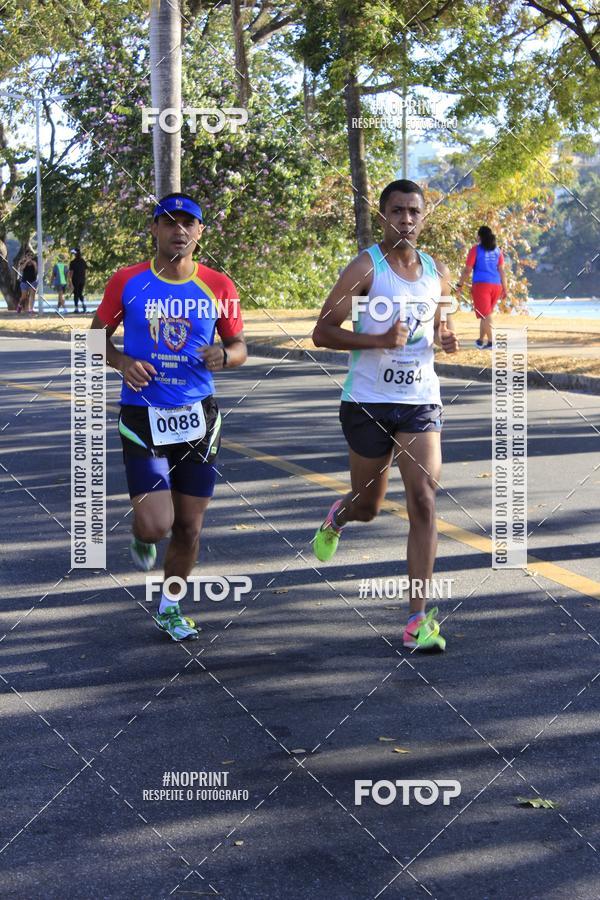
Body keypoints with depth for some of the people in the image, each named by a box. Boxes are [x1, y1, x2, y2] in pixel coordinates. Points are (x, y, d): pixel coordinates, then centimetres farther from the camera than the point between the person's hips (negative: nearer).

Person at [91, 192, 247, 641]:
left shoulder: (218, 286, -1)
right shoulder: (128, 281, -4)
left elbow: (239, 346, 9)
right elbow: (98, 336, 7)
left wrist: (224, 356, -14)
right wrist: (122, 362, -13)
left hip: (199, 417, 2)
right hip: (143, 417, -2)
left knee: (189, 527, 8)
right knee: (157, 525, -12)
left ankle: (170, 607, 31)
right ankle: (141, 535, 27)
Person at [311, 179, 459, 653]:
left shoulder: (439, 272, 7)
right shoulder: (365, 267, -8)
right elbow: (322, 332, -10)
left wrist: (447, 338, 1)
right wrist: (380, 340, -23)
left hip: (421, 403, 3)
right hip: (369, 403, -3)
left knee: (424, 502, -11)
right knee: (369, 506, 11)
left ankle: (418, 618, -9)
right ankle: (338, 518, 51)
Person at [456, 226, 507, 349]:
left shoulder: (475, 250, -3)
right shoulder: (497, 251, 10)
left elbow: (467, 270, -5)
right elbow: (501, 270, 6)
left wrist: (460, 285, 3)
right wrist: (504, 289, 8)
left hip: (481, 284, -5)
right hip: (495, 285, 5)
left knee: (485, 314, -7)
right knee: (486, 314, 18)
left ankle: (492, 342, -17)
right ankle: (481, 340, 27)